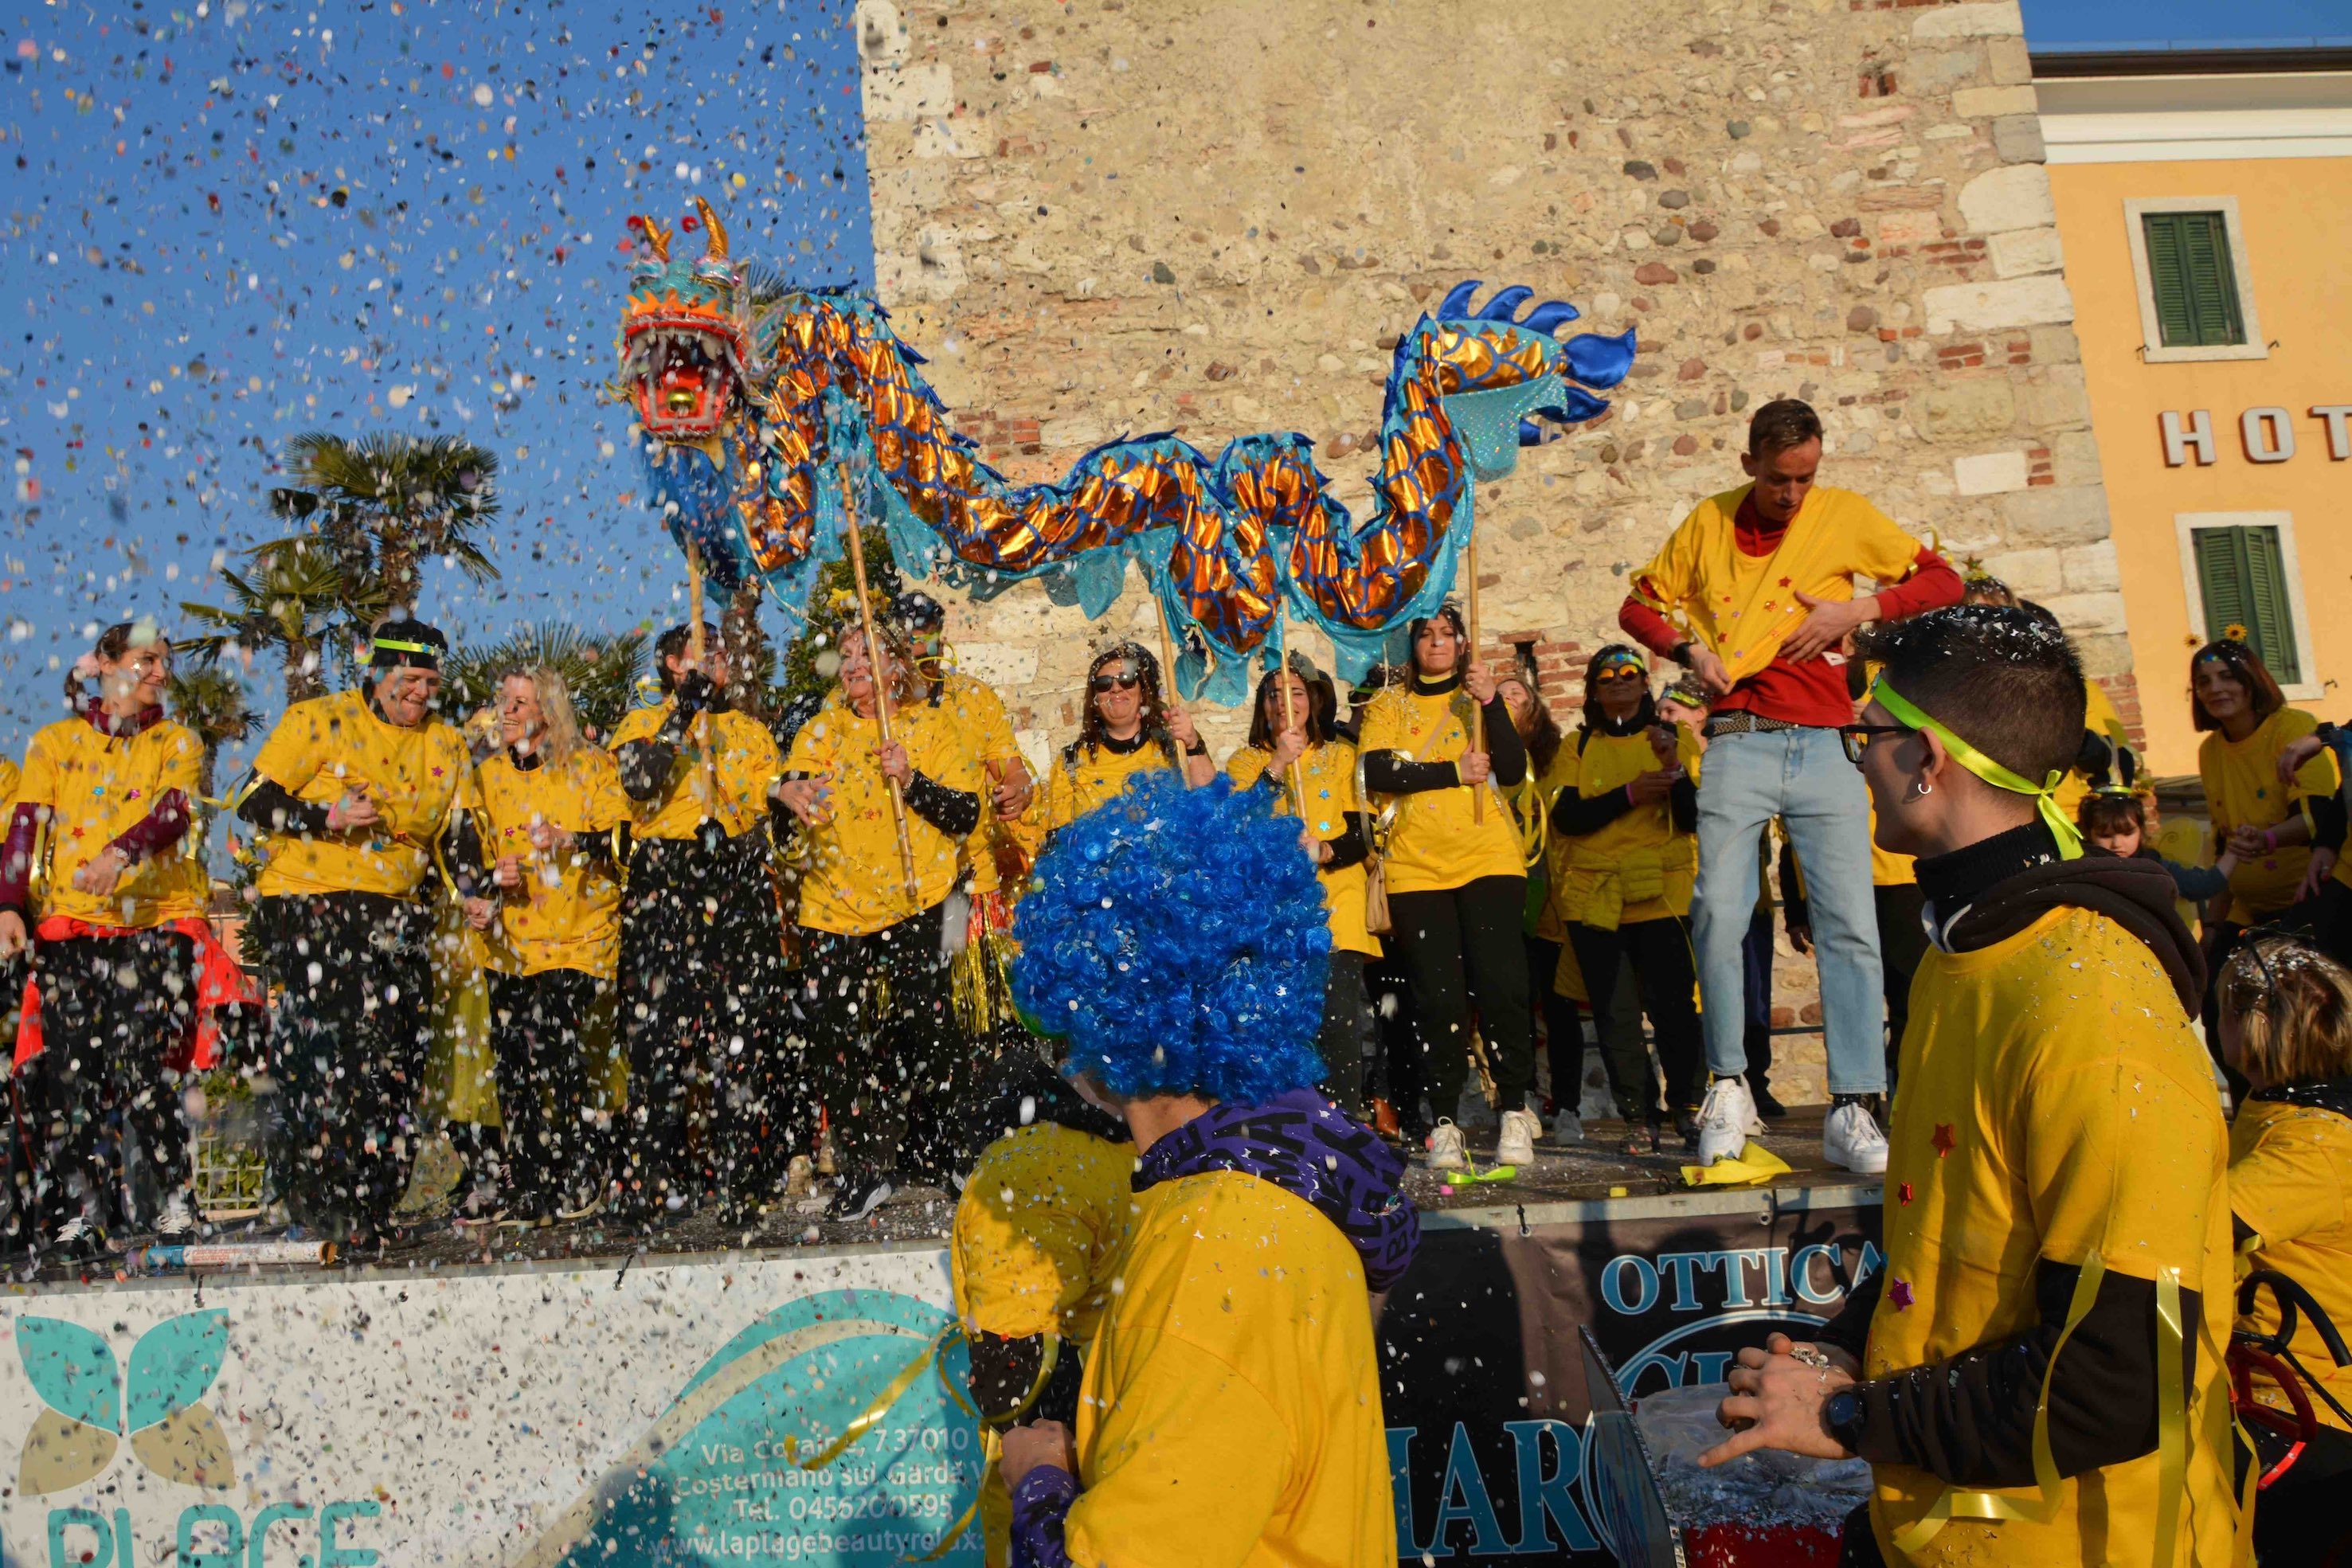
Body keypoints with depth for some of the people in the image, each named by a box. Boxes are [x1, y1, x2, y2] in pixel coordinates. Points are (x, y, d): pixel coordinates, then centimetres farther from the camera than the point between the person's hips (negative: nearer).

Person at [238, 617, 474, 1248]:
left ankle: (372, 1207, 10)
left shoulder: (448, 746, 14)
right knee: (322, 1052, -13)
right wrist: (325, 818, -17)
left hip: (400, 916, 4)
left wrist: (476, 888, 0)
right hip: (311, 906, -4)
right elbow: (256, 801, -1)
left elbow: (457, 836, 17)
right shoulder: (319, 721, 0)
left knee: (395, 1060, 0)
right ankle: (316, 1197, -2)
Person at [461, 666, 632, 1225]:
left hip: (578, 936, -4)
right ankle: (526, 1183, 13)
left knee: (557, 1046, -16)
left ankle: (576, 1176, -1)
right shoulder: (490, 774, 12)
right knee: (511, 1060, 0)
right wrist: (488, 883, -7)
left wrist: (576, 841, -23)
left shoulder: (592, 767, 1)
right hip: (511, 939, 4)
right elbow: (475, 852, 14)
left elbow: (617, 841, -4)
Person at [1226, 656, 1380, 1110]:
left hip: (1335, 906, 0)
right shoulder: (1245, 763, 14)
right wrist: (1276, 766, -11)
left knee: (1339, 1020, -13)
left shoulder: (1342, 757, 14)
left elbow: (1363, 834, 6)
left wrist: (1325, 851, -15)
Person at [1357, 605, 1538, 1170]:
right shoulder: (1388, 705, 13)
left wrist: (1490, 701, -11)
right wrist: (1455, 771, -9)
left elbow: (1513, 770, -1)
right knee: (1438, 997, -4)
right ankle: (1444, 1122, 4)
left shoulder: (1479, 698, 14)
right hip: (1415, 868, 0)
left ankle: (1515, 1112, 1)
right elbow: (1377, 772, -6)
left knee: (1500, 984, -9)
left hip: (1489, 861, 0)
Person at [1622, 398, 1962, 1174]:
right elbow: (1639, 604, 18)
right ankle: (1729, 1087, 9)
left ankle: (1851, 1110, 1)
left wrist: (1860, 609, -6)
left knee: (1850, 927, -4)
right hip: (1738, 748, 0)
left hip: (1825, 747, 0)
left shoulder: (1845, 514, 8)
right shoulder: (1709, 522, 10)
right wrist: (1690, 649, -1)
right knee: (1719, 918, -7)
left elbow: (1942, 581, 10)